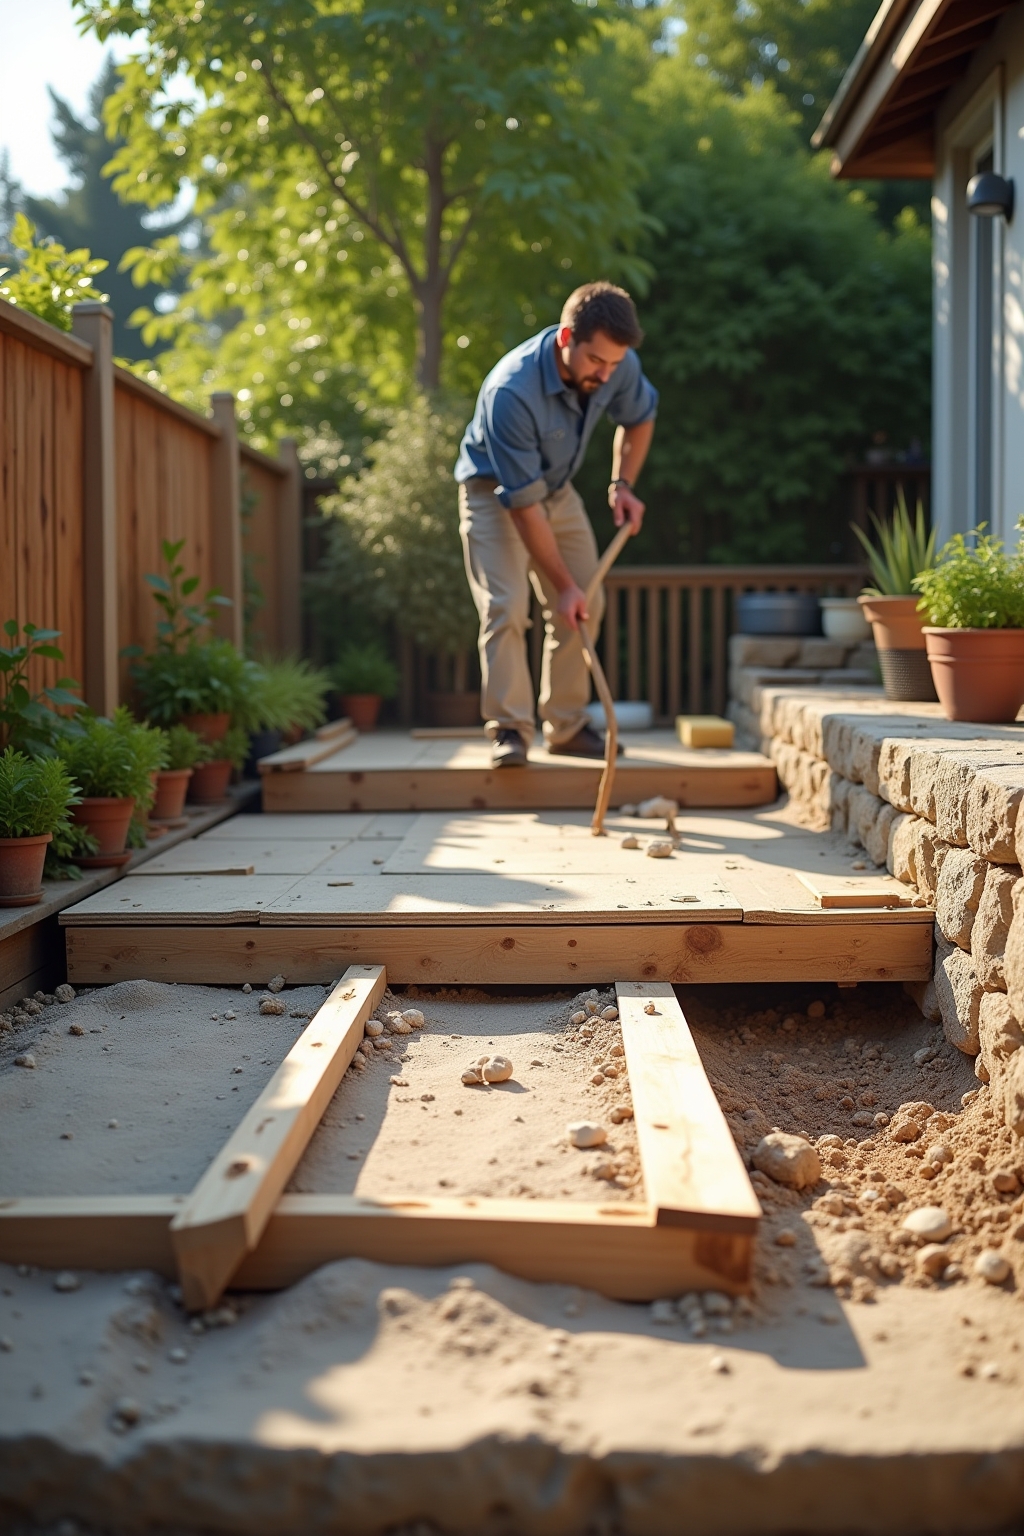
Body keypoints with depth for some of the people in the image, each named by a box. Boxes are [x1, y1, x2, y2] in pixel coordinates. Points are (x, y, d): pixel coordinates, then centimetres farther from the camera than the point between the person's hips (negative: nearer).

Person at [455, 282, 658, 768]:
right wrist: (563, 585, -30)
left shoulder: (619, 366, -21)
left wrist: (622, 484, -8)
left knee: (586, 606, 2)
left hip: (557, 489, 6)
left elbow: (640, 417, 5)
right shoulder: (510, 391, -39)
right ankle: (509, 730, -14)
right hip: (495, 492, -6)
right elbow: (522, 502, -33)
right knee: (506, 607, -19)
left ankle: (567, 725, 12)